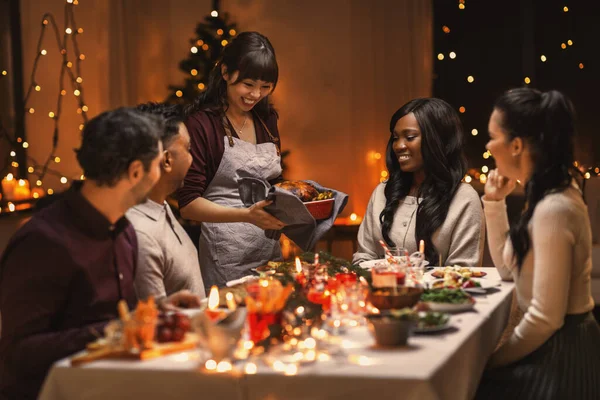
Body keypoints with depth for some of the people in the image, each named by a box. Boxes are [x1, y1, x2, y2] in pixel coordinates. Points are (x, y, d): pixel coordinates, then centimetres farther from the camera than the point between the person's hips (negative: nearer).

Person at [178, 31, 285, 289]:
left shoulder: (267, 120, 11)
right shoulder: (201, 123, -10)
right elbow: (188, 204, -14)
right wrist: (247, 215, -26)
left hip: (269, 252, 6)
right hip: (225, 260, -6)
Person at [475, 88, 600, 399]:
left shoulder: (554, 210, -24)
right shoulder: (546, 198, 7)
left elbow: (545, 319, -25)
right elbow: (508, 270, 19)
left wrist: (492, 361, -12)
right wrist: (494, 203, 10)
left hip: (560, 354, -9)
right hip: (552, 347, 9)